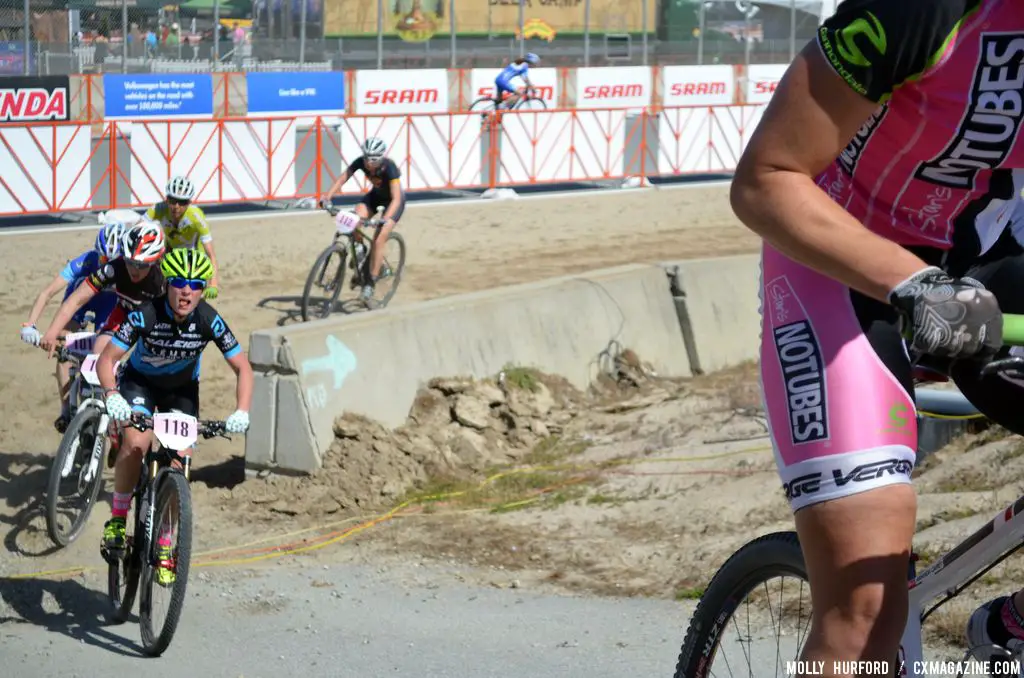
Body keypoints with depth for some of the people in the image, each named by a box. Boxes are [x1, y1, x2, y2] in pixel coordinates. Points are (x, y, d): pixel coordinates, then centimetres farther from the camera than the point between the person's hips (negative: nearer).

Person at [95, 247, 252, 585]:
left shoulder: (209, 321, -26)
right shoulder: (146, 315, -31)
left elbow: (242, 367, -18)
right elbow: (106, 359, -26)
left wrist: (241, 411, -34)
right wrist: (111, 395, -45)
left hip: (182, 389, 2)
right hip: (140, 382, -2)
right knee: (135, 444, -29)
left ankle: (164, 545, 9)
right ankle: (117, 517, -8)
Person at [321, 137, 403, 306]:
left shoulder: (389, 168, -35)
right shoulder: (360, 162, -24)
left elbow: (396, 199, -40)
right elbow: (341, 179, -24)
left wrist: (385, 219, -54)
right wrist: (327, 198, -39)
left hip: (392, 200, -5)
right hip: (376, 195, 5)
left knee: (378, 241, -17)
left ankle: (370, 284, -6)